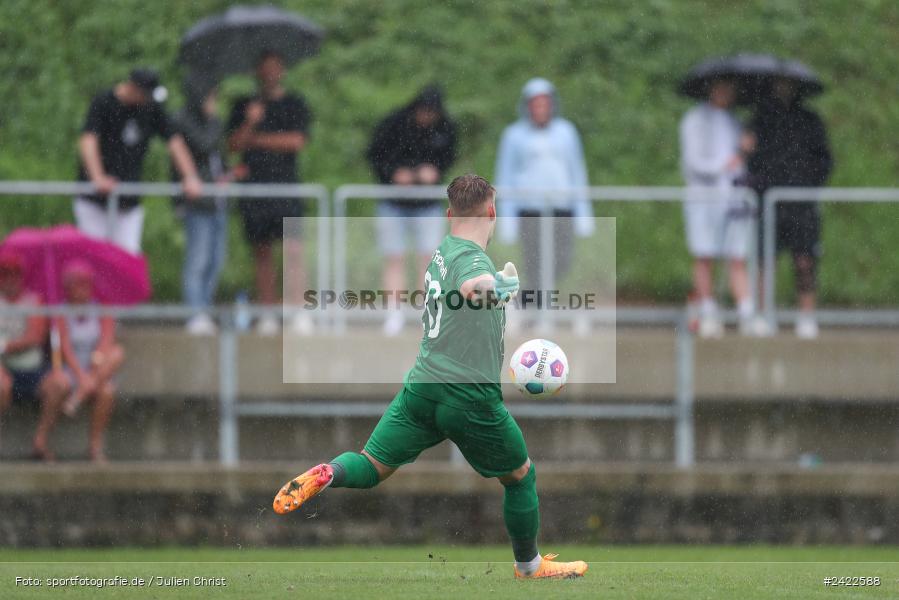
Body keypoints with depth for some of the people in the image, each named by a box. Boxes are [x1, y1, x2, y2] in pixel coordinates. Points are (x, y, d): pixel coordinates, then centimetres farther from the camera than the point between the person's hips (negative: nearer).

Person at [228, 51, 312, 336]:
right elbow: (233, 144, 6)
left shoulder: (294, 105, 7)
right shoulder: (243, 106, 15)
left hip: (285, 185, -3)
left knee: (293, 248, -13)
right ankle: (268, 315, 5)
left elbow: (297, 141, -5)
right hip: (254, 185, 3)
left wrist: (258, 139, -1)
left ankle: (300, 313, -15)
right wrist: (250, 123, -12)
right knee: (262, 252, 3)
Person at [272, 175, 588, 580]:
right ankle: (529, 567, 28)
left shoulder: (443, 251, 11)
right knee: (521, 476, 16)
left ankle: (326, 475, -27)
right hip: (471, 394, -6)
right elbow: (474, 288, -39)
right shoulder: (474, 258, -15)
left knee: (372, 467, 5)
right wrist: (507, 283, -21)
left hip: (422, 389, 6)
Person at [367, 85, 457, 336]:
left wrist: (435, 170, -13)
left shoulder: (446, 128, -6)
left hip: (428, 204, 1)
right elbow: (375, 153, -3)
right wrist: (393, 173, -19)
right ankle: (395, 314, 5)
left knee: (429, 258, -6)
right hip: (393, 206, -1)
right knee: (394, 260, 0)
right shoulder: (394, 124, -12)